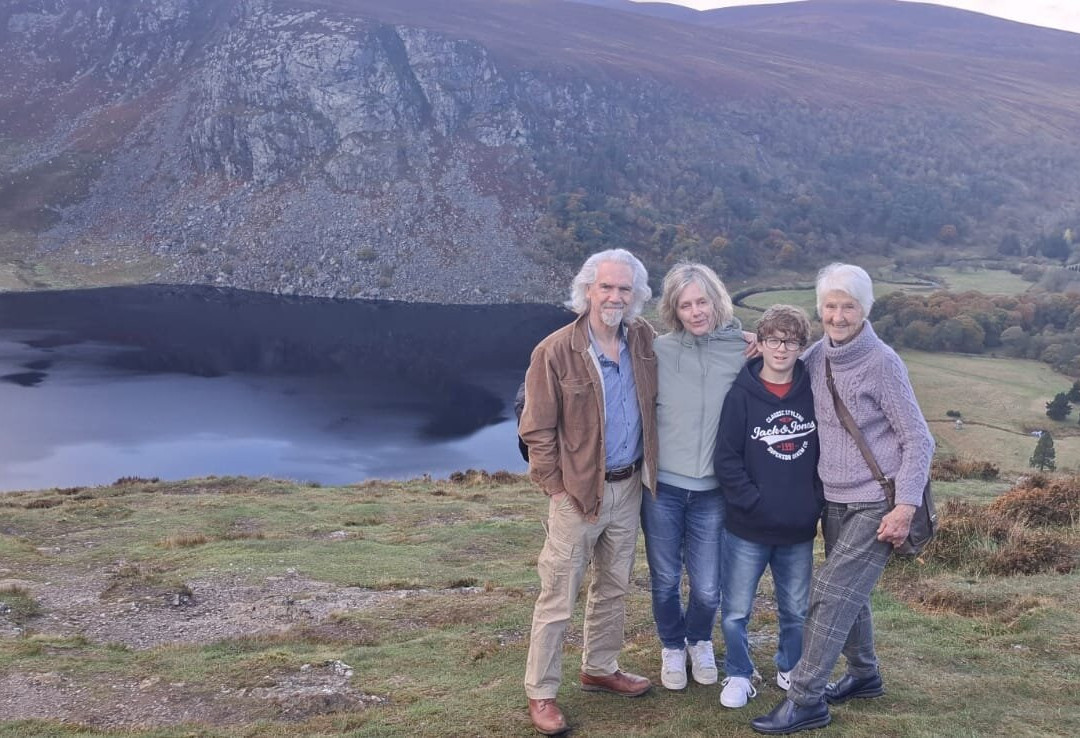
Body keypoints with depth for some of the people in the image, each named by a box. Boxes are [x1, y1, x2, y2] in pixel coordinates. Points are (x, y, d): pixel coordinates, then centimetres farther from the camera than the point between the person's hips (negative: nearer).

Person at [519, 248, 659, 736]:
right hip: (578, 492, -5)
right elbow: (536, 430, -10)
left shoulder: (644, 339, 0)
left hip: (628, 487, 6)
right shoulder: (555, 352, -15)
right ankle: (540, 693, 17)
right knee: (558, 598, 3)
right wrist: (558, 488, -11)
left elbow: (655, 402, 17)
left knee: (614, 587, 19)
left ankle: (600, 669, 38)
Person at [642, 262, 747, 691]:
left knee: (707, 587, 6)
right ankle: (672, 648, 39)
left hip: (712, 490, 0)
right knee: (665, 580, 12)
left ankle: (700, 641, 38)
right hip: (662, 484, 0)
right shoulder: (659, 350, -6)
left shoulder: (743, 351, -4)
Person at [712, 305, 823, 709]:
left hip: (799, 529, 3)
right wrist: (755, 504, -15)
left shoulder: (813, 392, -1)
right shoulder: (741, 394, -10)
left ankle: (790, 669, 39)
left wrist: (816, 502, 0)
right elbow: (727, 460, -11)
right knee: (736, 611, 7)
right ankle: (739, 675, 28)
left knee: (797, 611, 17)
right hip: (747, 529, -3)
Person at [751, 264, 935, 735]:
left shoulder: (882, 363, -14)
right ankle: (864, 675, 37)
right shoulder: (816, 356, 2)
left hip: (876, 504, -6)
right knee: (849, 592, 17)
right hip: (834, 500, 6)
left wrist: (906, 506, -19)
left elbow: (919, 440, -11)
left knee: (831, 593, -8)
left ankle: (806, 699, 0)